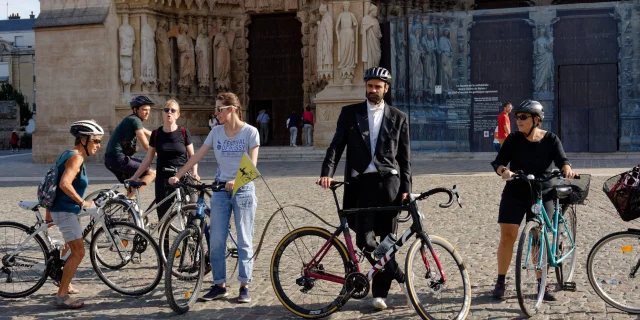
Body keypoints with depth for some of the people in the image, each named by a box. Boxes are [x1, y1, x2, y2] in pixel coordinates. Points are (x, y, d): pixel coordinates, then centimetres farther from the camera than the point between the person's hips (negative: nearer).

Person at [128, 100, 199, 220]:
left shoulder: (184, 132, 0)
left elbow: (192, 156, 5)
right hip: (163, 180, 2)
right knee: (163, 217, 1)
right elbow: (148, 159, 10)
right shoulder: (156, 134, 5)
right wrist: (134, 177, 8)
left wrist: (194, 172, -13)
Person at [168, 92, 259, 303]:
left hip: (243, 190, -4)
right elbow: (197, 156, 3)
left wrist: (236, 181, -30)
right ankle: (219, 285, 10)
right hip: (220, 190, 4)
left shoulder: (250, 132, -7)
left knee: (244, 240, 0)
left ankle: (244, 286, 6)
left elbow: (252, 164, -14)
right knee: (216, 240, 1)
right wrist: (178, 176, -6)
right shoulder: (216, 132, 5)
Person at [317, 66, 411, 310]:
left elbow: (405, 157, 9)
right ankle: (400, 275, 7)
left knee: (387, 239, 1)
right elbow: (336, 145, 4)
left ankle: (380, 292, 11)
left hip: (388, 181, 0)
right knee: (364, 240, -10)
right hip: (361, 181, 0)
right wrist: (327, 172, -12)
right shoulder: (350, 113, 10)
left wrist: (405, 189, 1)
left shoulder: (399, 117, 10)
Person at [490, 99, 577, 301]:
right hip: (515, 193, 0)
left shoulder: (551, 140, -1)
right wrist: (504, 170, -32)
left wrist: (567, 169, -37)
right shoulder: (513, 140, -2)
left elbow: (561, 159, -14)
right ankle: (500, 282, 5)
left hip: (542, 195, 0)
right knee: (507, 236, -5)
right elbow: (498, 161, -9)